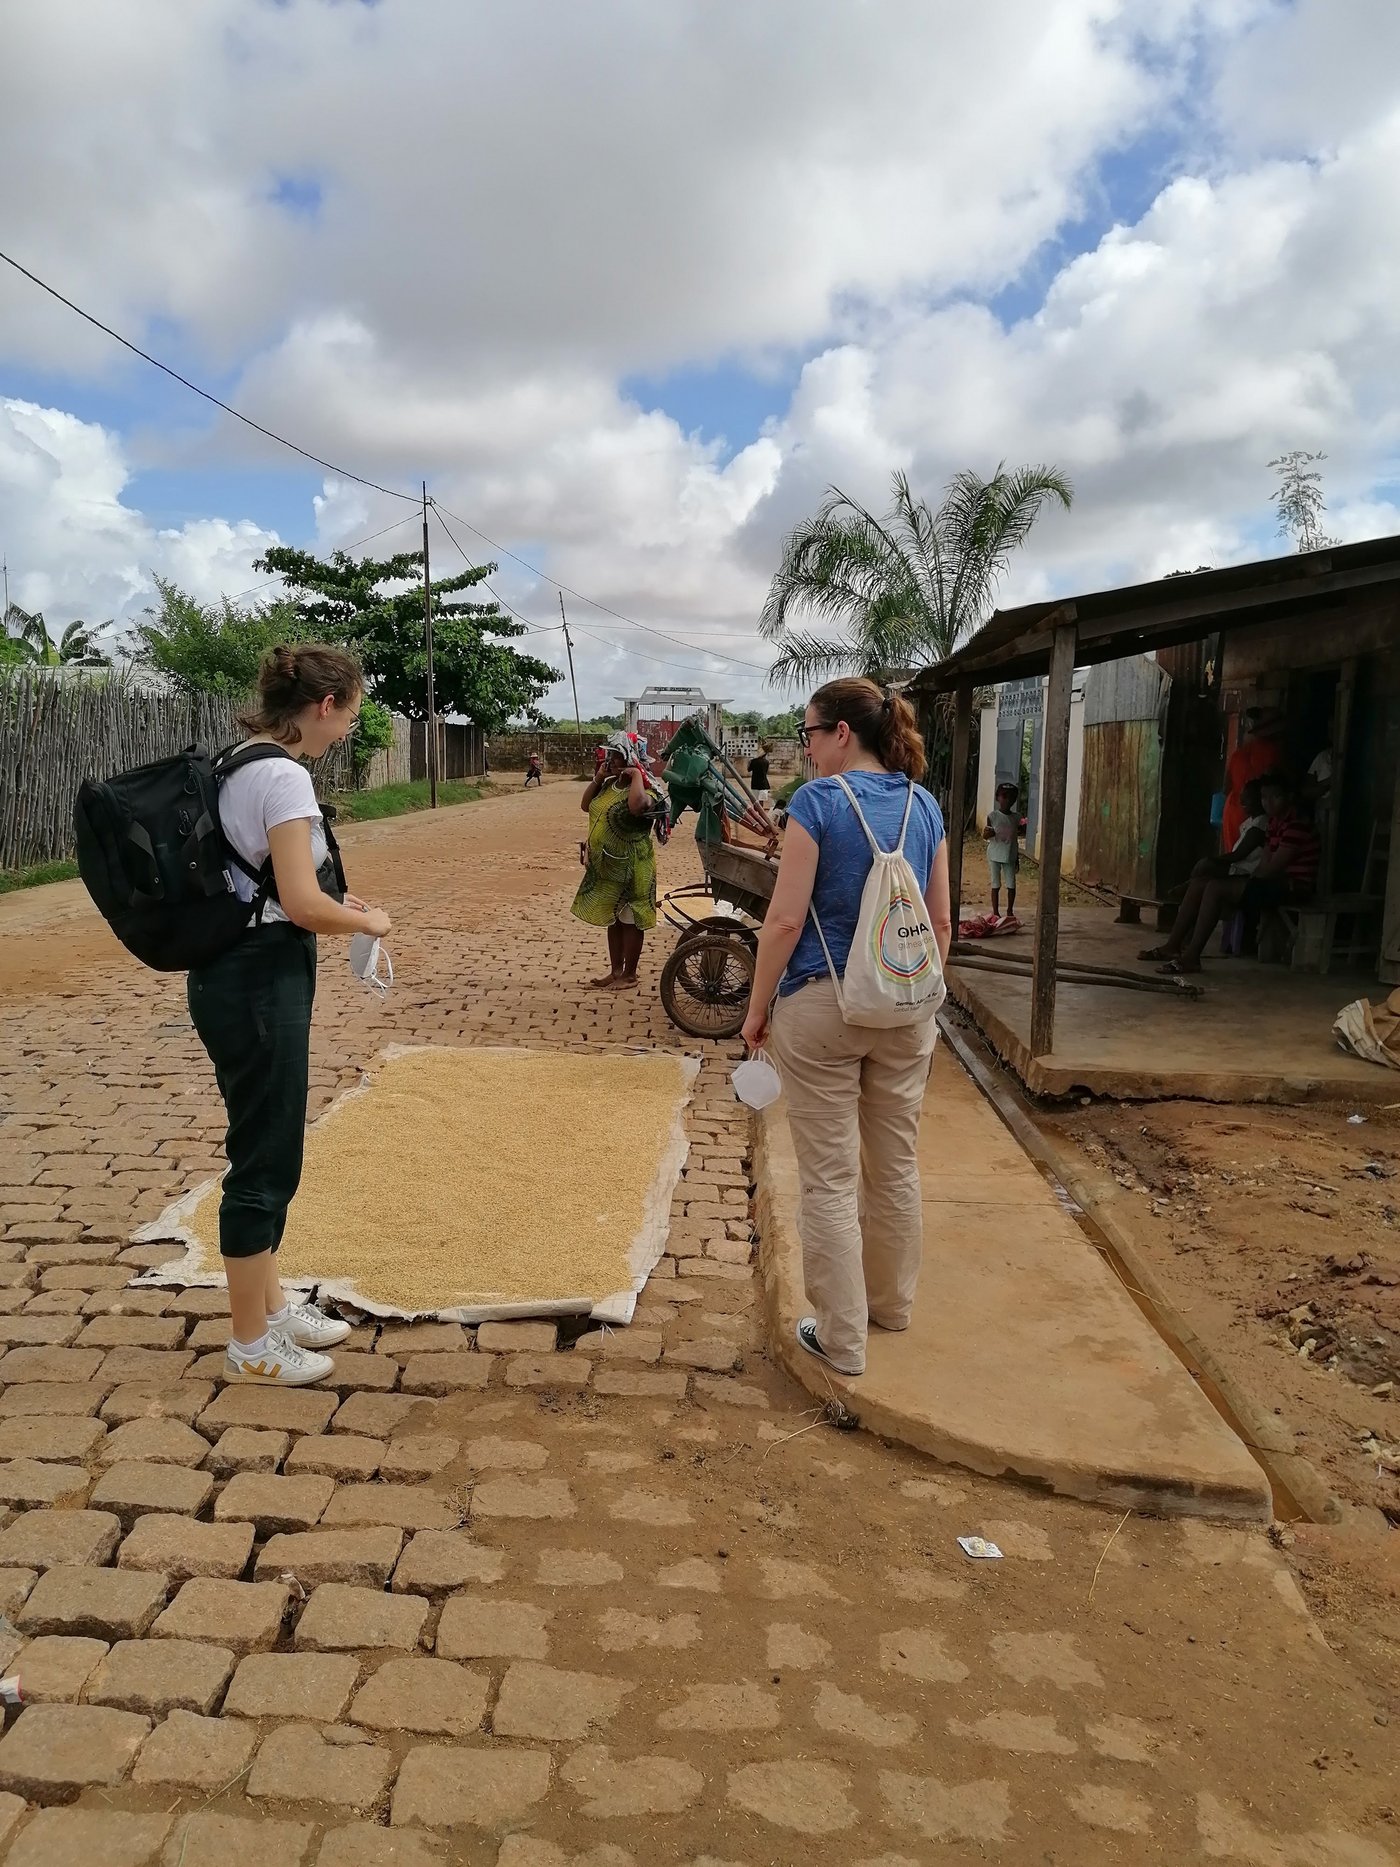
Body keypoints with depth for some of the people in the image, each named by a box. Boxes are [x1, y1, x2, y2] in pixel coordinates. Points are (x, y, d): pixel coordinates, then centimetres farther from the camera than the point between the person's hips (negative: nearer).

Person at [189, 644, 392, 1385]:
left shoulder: (241, 765, 12)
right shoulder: (283, 775, -19)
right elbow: (302, 906, -23)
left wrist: (334, 897, 13)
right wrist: (367, 923, -6)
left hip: (244, 974, 10)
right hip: (258, 983, -10)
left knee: (267, 1153, 19)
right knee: (265, 1161, 2)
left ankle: (269, 1308, 34)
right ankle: (251, 1344, 17)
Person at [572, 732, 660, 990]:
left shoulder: (642, 789, -17)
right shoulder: (609, 785, 8)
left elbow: (637, 805, -40)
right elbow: (586, 805, 15)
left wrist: (637, 775, -25)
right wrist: (598, 778, 4)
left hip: (630, 868, -9)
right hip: (605, 866, 9)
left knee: (630, 920, 2)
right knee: (612, 918, 17)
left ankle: (629, 976, 12)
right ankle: (615, 970, 28)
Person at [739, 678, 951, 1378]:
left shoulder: (817, 801, -13)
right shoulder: (924, 806, 3)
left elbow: (785, 919, -15)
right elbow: (940, 922, 7)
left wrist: (758, 1006, -5)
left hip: (822, 1006, -5)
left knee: (830, 1178, 5)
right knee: (896, 1166, 19)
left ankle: (842, 1338, 15)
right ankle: (892, 1302, 37)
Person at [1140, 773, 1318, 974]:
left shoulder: (1296, 826, -17)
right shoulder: (1275, 823, 14)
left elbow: (1272, 869, -20)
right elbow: (1265, 863, 12)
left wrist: (1248, 883, -7)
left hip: (1291, 887, -10)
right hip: (1275, 881, 10)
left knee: (1217, 888, -26)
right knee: (1199, 883, 2)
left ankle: (1191, 957, -27)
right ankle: (1173, 946, 0)